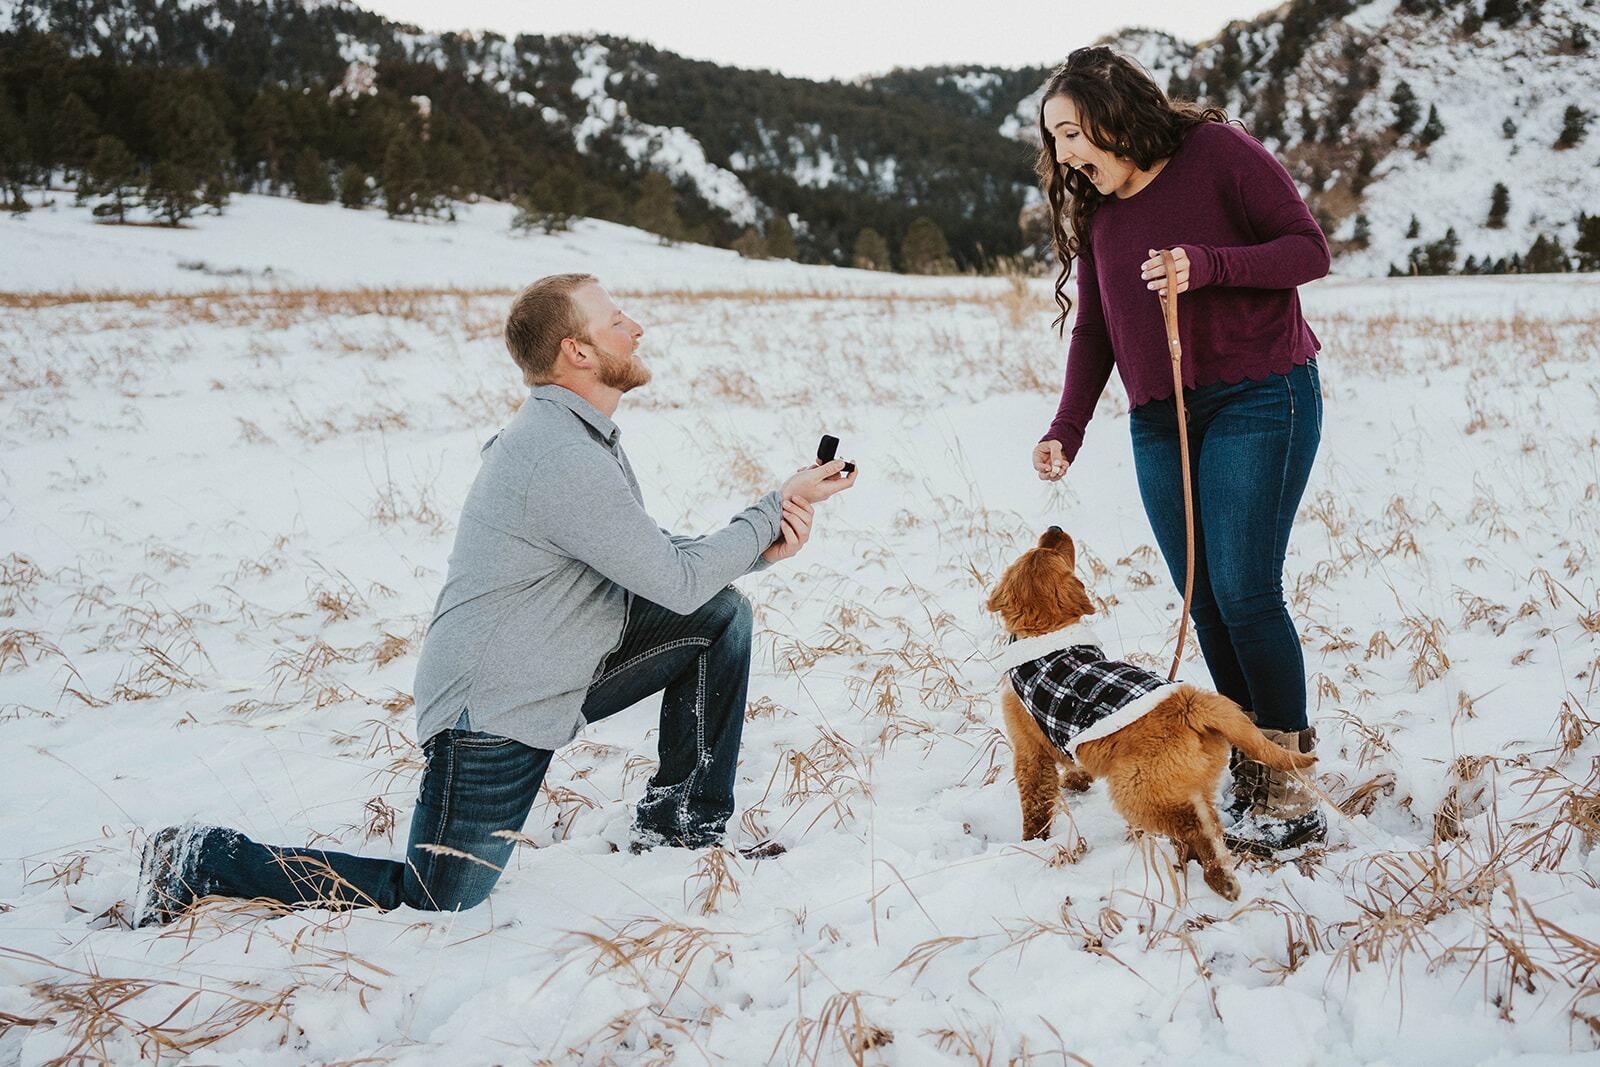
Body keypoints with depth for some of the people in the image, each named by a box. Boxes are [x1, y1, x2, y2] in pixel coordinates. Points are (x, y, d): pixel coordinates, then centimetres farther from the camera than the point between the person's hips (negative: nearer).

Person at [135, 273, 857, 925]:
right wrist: (777, 505, -10)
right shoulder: (563, 460, -25)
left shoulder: (583, 437, 9)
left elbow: (655, 557, 14)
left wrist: (759, 544, -2)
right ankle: (204, 860, 7)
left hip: (558, 676, 10)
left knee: (721, 614, 3)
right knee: (429, 905, -6)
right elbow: (676, 582, -20)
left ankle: (679, 825, 11)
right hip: (494, 712, -10)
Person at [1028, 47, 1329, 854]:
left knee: (1244, 594, -12)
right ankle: (1249, 779, 11)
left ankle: (1289, 794, -2)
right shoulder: (1092, 209, 12)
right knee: (1205, 606, 3)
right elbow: (1093, 329, 14)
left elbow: (1309, 249, -7)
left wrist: (1204, 265, -21)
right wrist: (1066, 431, 2)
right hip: (1159, 423, 6)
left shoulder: (1218, 152, -5)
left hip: (1258, 399, -6)